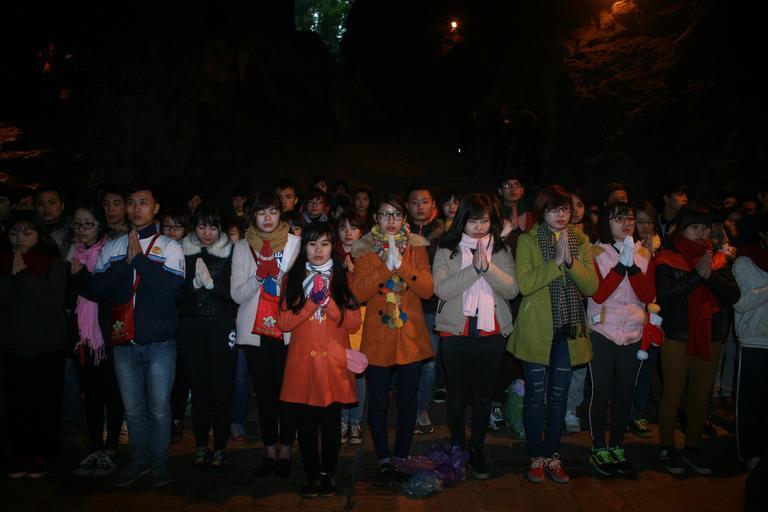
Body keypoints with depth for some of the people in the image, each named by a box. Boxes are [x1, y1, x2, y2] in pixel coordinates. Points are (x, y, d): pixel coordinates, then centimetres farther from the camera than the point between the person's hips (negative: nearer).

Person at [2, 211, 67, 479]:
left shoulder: (53, 264, -3)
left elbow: (54, 300, -16)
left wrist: (23, 273, -16)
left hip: (48, 348, -3)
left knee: (46, 404, 2)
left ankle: (43, 454, 17)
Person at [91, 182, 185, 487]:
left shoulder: (169, 247, 0)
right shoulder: (111, 249, 10)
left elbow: (171, 286, -15)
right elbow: (97, 288, -1)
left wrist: (140, 258, -12)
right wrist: (127, 262, -10)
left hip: (159, 342, -3)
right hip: (124, 342, 3)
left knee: (159, 408, 5)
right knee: (133, 409, 14)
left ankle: (159, 463, 23)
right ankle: (139, 461, 31)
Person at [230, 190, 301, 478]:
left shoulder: (294, 242, 4)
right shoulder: (242, 247, 7)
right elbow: (237, 294, 1)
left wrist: (281, 274, -16)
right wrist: (260, 276, -15)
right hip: (254, 330, 1)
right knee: (264, 392, 6)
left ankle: (285, 450, 14)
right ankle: (270, 451, 20)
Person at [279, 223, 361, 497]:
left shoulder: (343, 277, 6)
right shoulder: (293, 277, 7)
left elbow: (354, 322, -2)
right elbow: (284, 322, -2)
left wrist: (328, 301, -13)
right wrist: (311, 301, -13)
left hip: (334, 363, 0)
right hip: (302, 363, 0)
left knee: (331, 423, 5)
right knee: (306, 425, 3)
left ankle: (328, 474, 22)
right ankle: (312, 475, 20)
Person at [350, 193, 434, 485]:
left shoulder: (416, 247, 4)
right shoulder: (364, 249, 2)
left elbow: (427, 289, -8)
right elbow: (359, 292, -10)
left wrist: (401, 264, -19)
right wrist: (387, 266, -20)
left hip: (411, 337, 1)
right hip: (377, 337, -1)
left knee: (407, 400, 9)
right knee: (378, 401, 5)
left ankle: (402, 458, 26)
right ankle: (384, 461, 23)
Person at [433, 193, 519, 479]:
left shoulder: (501, 251, 6)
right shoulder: (446, 251, -1)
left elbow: (512, 289, -5)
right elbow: (442, 290, -14)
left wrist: (488, 267, -18)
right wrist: (474, 268, -19)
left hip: (492, 333, 2)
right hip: (456, 332, -2)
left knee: (484, 395, 11)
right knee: (458, 395, 11)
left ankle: (477, 450, 28)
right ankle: (457, 449, 28)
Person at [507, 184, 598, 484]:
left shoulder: (581, 242, 7)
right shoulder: (528, 241, -3)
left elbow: (591, 286, -3)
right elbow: (524, 284, -15)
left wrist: (571, 261, -17)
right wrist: (556, 262, -20)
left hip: (568, 330, 3)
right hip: (536, 330, -3)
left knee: (559, 396, 12)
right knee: (535, 395, 6)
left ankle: (552, 455, 26)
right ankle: (536, 457, 20)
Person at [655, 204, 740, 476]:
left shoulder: (717, 259, 7)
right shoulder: (668, 259, -5)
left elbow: (733, 295, -3)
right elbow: (665, 297, -17)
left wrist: (711, 276, -19)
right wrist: (697, 275, -23)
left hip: (710, 337, 4)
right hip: (677, 337, -4)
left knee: (702, 396, 12)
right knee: (673, 394, 3)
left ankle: (692, 448, 26)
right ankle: (667, 448, 18)